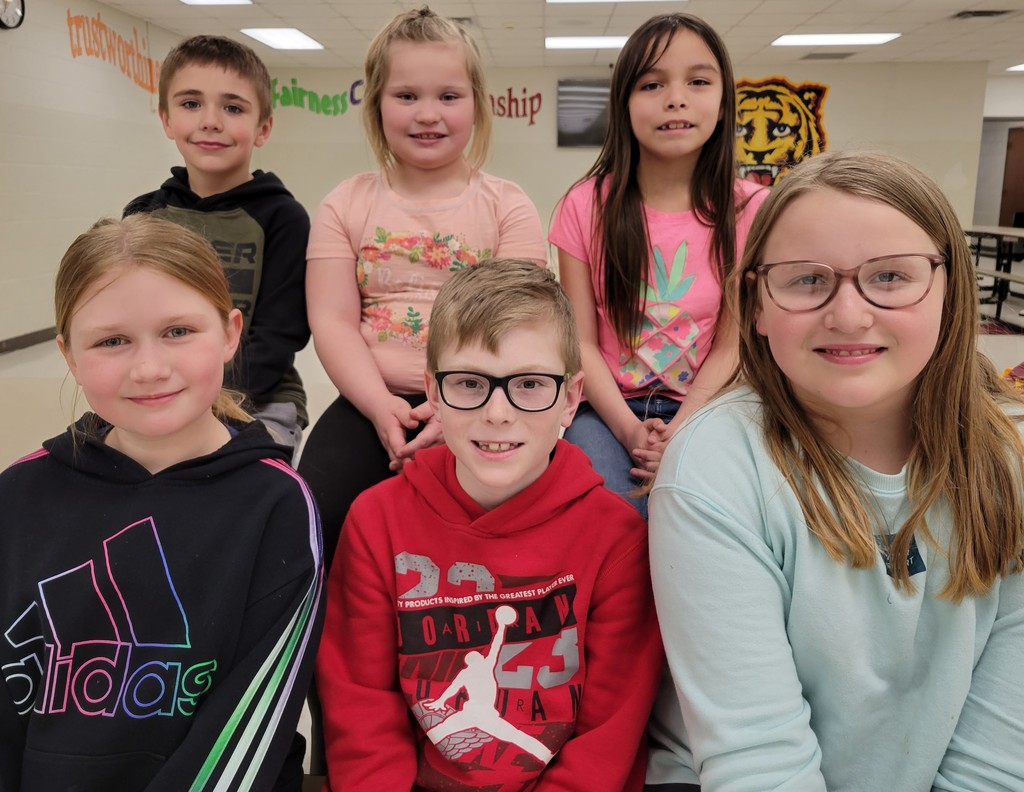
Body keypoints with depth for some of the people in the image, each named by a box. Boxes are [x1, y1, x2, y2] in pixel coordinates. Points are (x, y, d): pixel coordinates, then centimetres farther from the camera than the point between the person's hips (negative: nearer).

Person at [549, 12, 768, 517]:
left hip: (704, 410, 1)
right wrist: (631, 431, -19)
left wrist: (677, 436, -19)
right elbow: (583, 343, -5)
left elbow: (731, 348, -4)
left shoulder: (748, 211, -3)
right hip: (607, 410, 0)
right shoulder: (586, 206, -3)